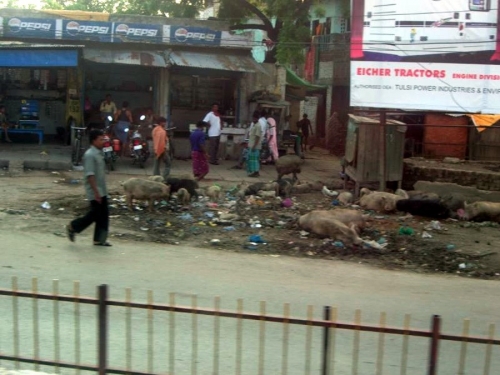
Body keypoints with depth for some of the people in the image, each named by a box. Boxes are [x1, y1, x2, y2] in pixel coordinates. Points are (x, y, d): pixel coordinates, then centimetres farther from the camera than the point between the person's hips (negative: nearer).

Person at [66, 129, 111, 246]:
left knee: (103, 215, 7)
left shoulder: (99, 153, 11)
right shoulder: (90, 155, -17)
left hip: (102, 191, 9)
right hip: (95, 192, -9)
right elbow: (90, 175, -21)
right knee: (95, 214, -1)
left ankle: (99, 239, 13)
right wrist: (96, 192, -23)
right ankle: (73, 227, 16)